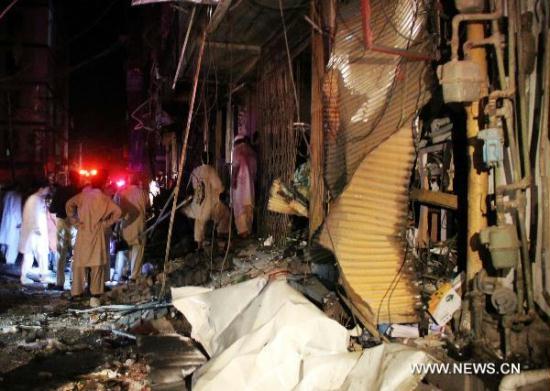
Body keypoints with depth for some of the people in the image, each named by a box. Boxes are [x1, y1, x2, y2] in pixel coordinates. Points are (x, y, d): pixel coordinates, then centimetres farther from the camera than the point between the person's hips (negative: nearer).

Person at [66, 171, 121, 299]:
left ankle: (77, 291, 8)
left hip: (82, 232, 2)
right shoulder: (103, 198, -7)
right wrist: (107, 223, -4)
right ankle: (95, 290, 5)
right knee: (97, 262, 5)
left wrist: (75, 222, 3)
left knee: (80, 262, 8)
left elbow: (69, 205, 0)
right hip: (97, 233, -2)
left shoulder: (82, 196, 1)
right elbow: (117, 212, -14)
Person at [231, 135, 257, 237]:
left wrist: (233, 179, -14)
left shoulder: (237, 149, -1)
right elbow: (254, 167, 11)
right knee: (248, 206, 9)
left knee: (240, 206, -4)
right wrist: (253, 179, 16)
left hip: (240, 179, -5)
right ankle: (248, 229, 11)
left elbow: (236, 165, -13)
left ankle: (243, 230, -8)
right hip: (250, 180, 6)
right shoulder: (250, 151, 15)